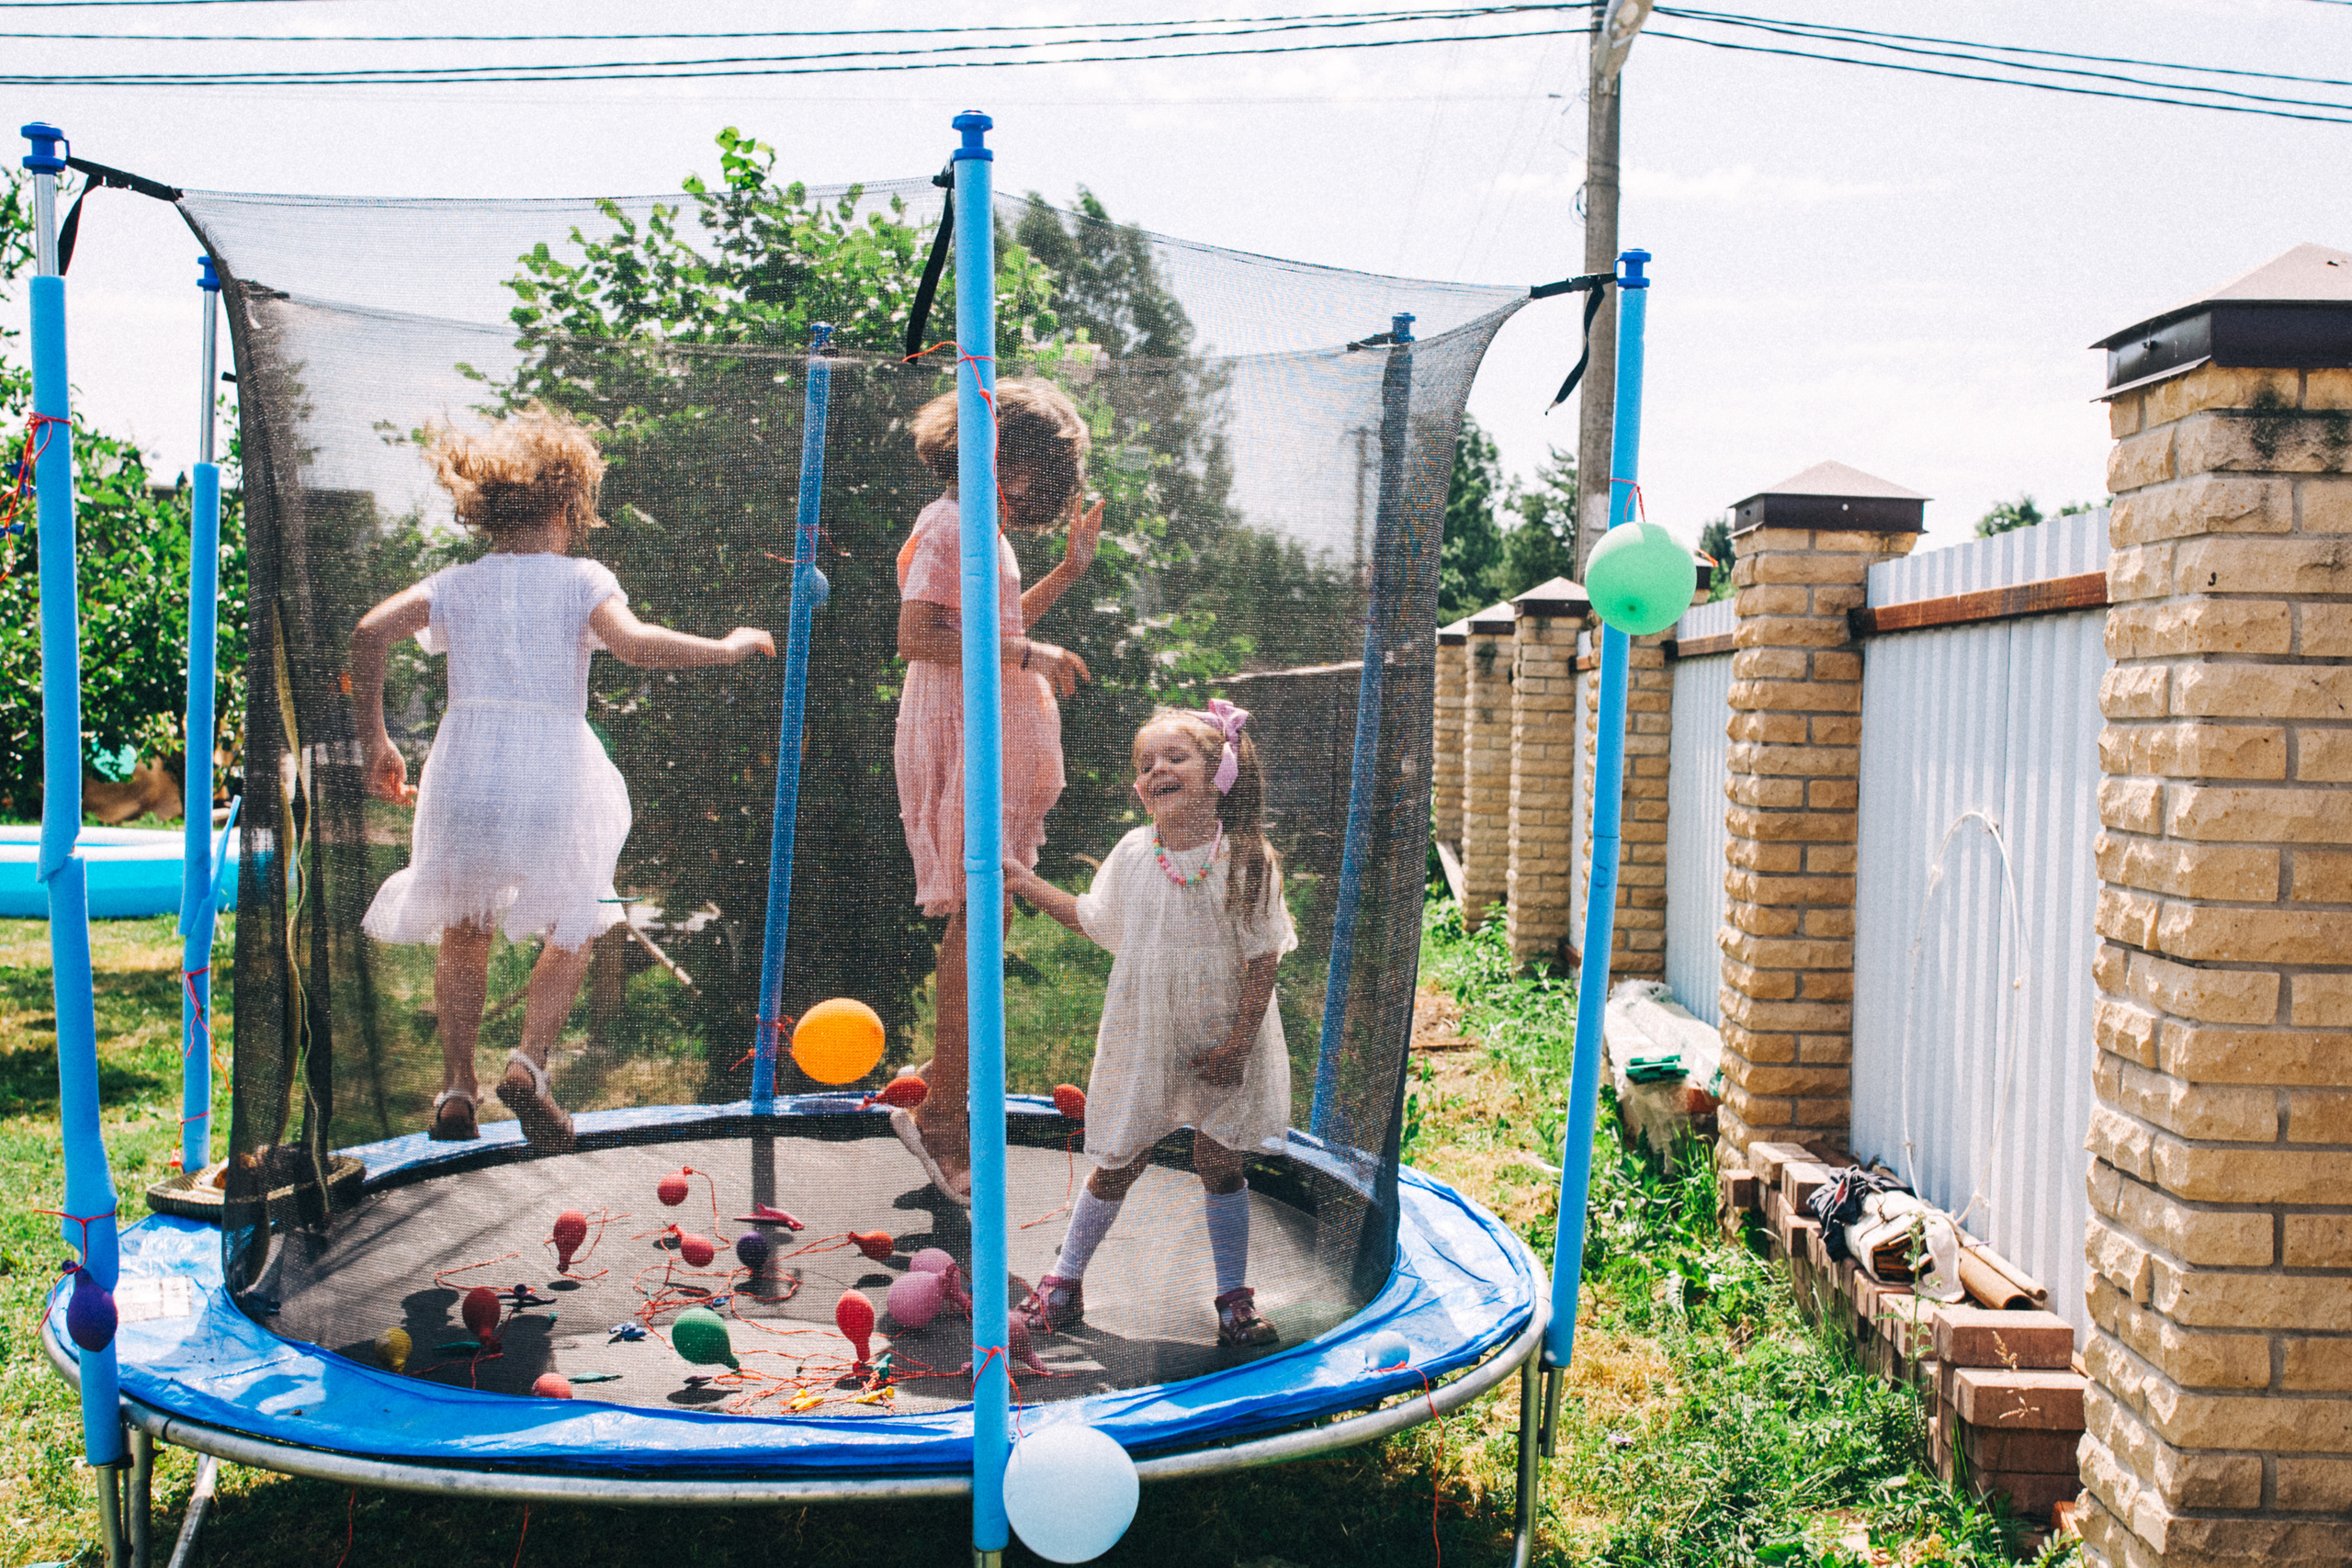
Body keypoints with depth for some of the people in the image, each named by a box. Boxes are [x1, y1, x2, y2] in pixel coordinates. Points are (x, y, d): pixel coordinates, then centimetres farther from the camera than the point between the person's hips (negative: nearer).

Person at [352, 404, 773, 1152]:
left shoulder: (455, 584, 10)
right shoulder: (581, 579, 2)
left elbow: (370, 631, -4)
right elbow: (634, 644, -17)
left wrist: (376, 741, 3)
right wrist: (727, 647, -5)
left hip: (462, 775, 3)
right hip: (553, 776, -2)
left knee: (462, 934, 24)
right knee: (573, 929, 19)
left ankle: (456, 1088, 20)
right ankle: (529, 1061, -1)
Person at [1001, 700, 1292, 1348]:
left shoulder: (1247, 859, -13)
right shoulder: (1132, 855, -4)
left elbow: (1263, 956, -10)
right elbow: (1095, 920, 14)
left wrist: (1240, 1039, -14)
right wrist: (1029, 884, 8)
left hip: (1220, 1040, -2)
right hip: (1143, 1036, 2)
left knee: (1220, 1164, 7)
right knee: (1117, 1161, 9)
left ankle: (1234, 1297, 22)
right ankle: (1064, 1277, 26)